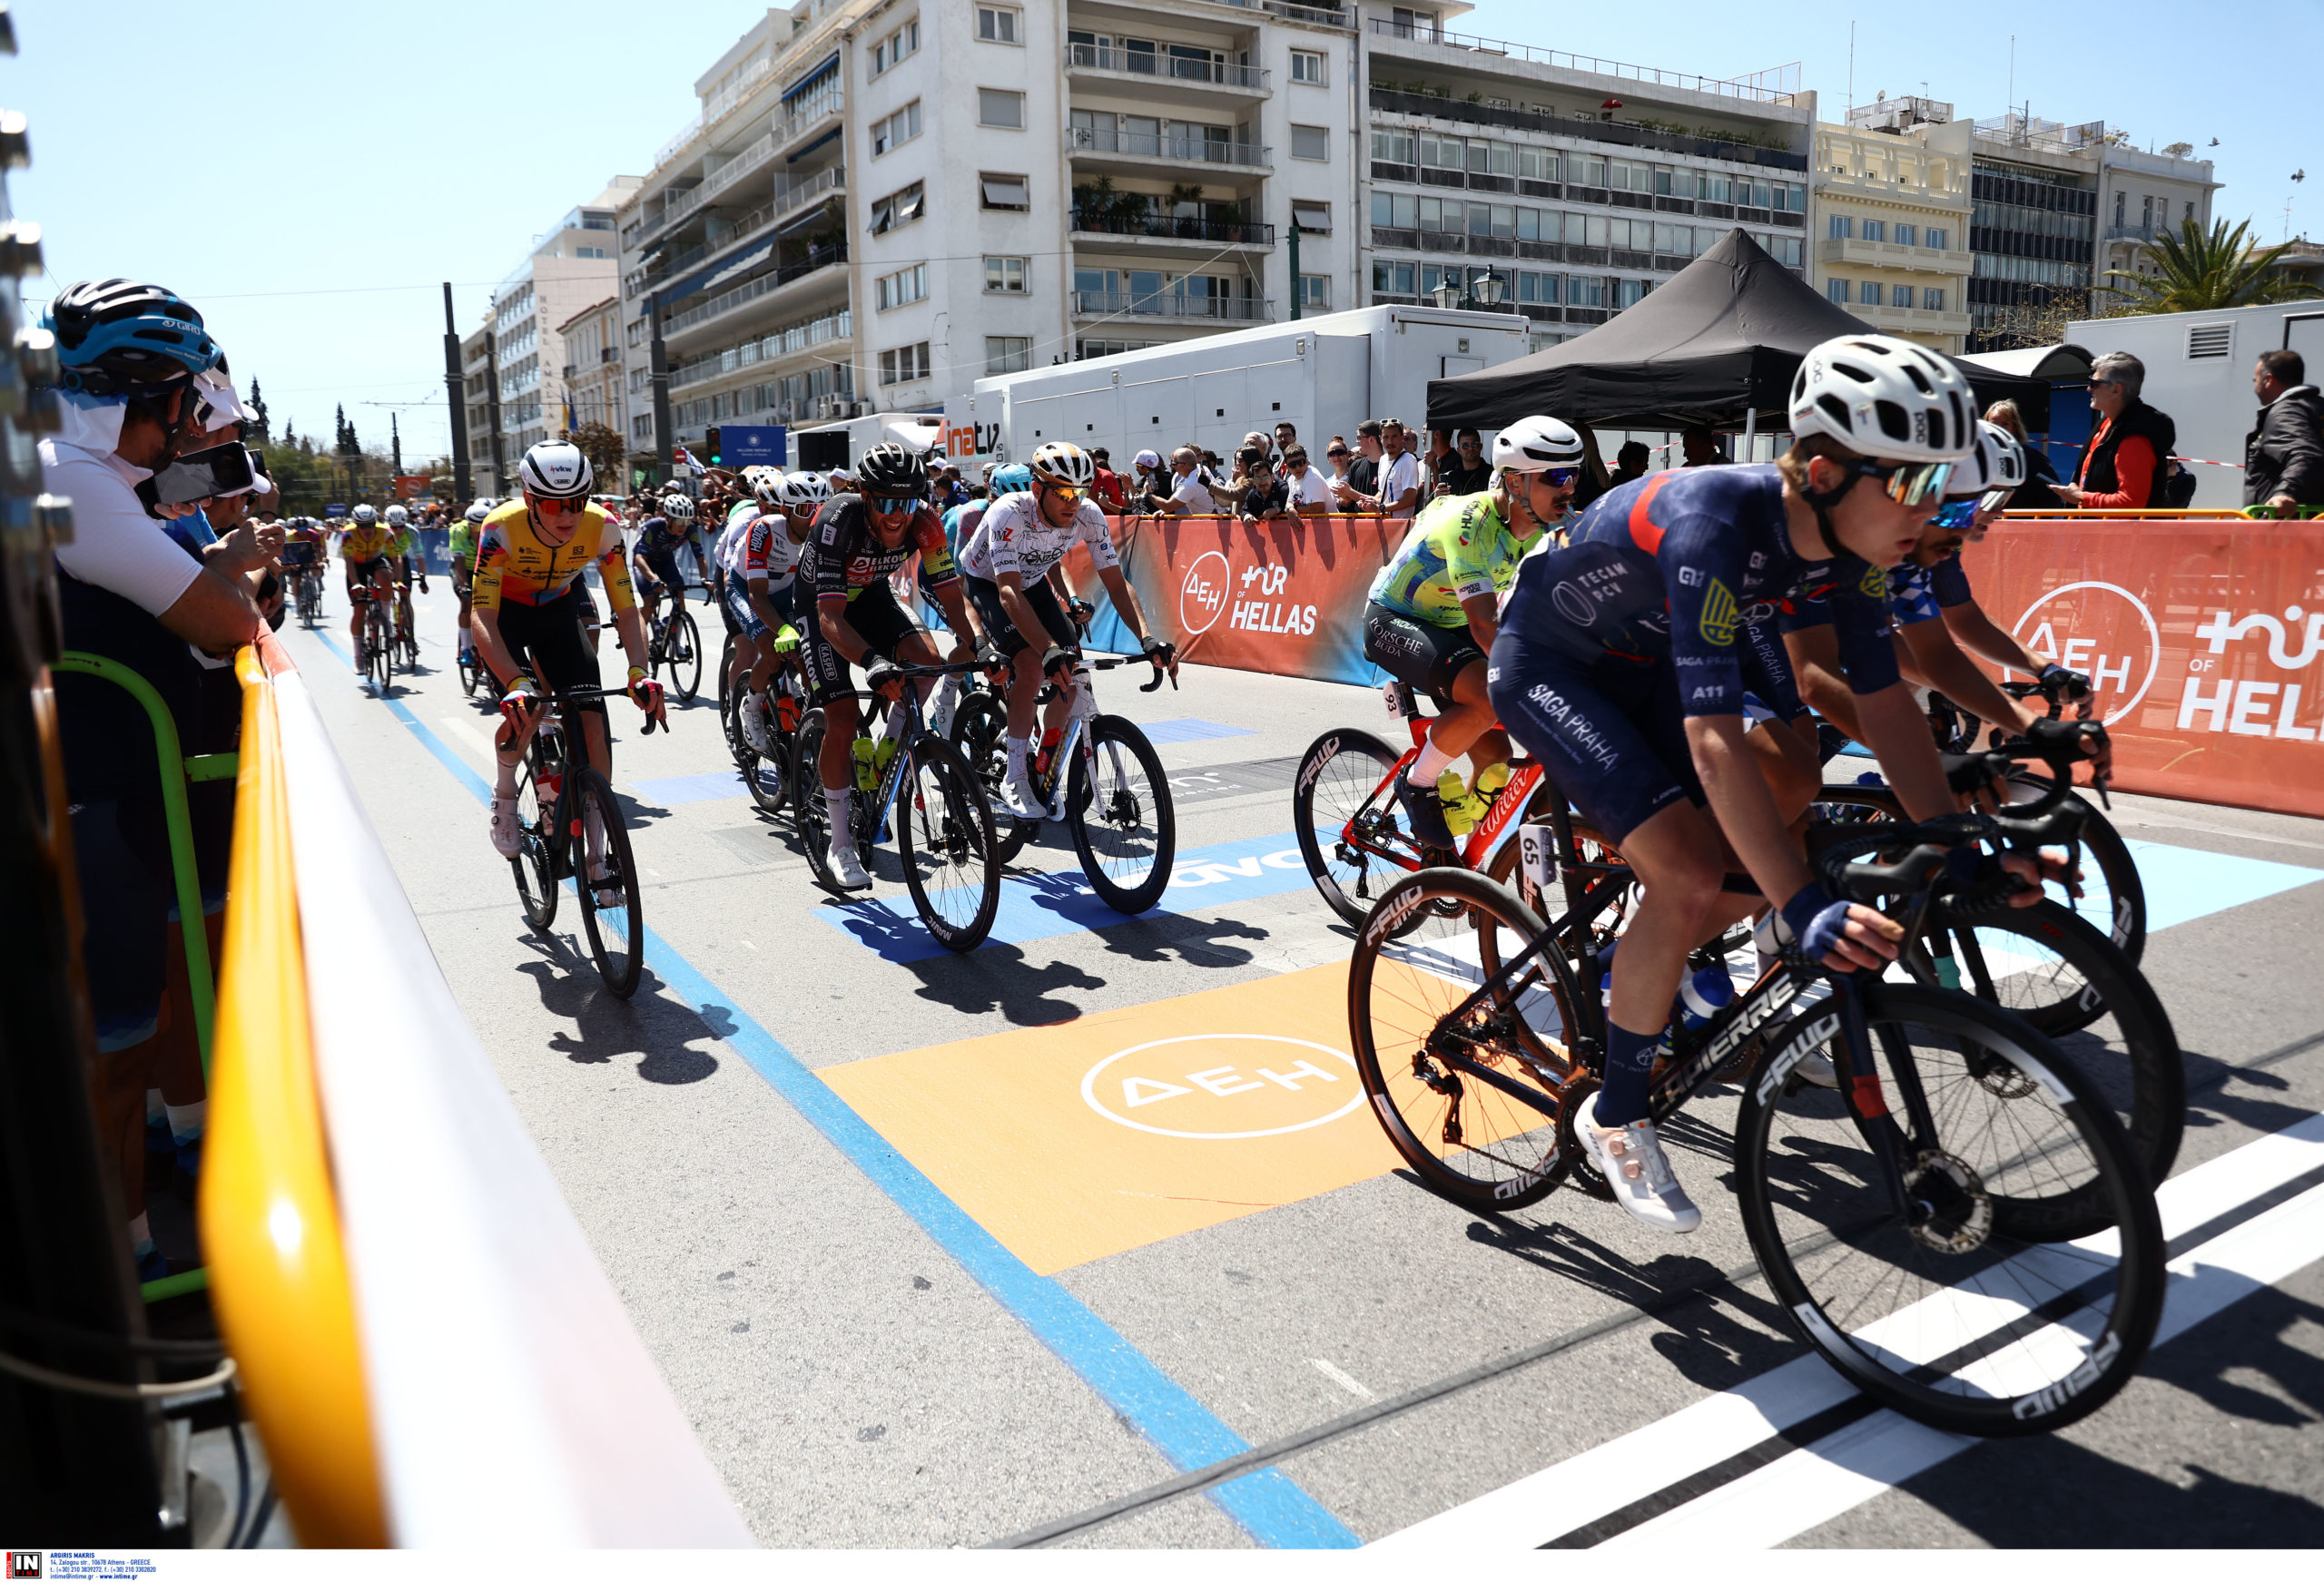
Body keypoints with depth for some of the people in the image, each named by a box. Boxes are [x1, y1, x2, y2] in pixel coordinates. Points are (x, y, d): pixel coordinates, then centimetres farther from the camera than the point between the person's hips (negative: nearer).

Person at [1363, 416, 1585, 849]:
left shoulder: (1545, 525, -6)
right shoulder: (1469, 521, -31)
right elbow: (1485, 625, -39)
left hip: (1448, 626, 8)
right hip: (1392, 622, -8)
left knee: (1494, 755, -2)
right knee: (1490, 698, -32)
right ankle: (1417, 784, -10)